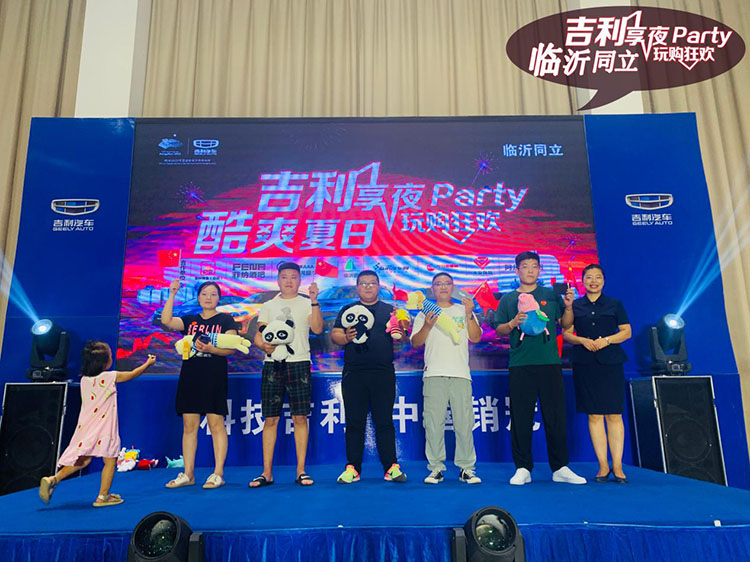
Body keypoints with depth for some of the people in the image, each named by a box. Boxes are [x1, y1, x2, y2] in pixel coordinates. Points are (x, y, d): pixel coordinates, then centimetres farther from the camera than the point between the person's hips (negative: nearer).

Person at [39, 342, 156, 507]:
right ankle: (102, 497, 12)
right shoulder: (111, 377, -11)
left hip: (85, 427, 6)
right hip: (104, 429, -6)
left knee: (82, 460, 16)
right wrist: (148, 363, 20)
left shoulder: (84, 379, 5)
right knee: (110, 461, 8)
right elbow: (132, 374, 4)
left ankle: (53, 479, 0)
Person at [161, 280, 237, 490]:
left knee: (216, 424, -4)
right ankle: (188, 474, 15)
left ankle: (218, 474, 1)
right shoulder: (189, 320, 15)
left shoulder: (226, 320, 4)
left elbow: (231, 348, -5)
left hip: (214, 378, -4)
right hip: (190, 377, 4)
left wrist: (210, 349, -21)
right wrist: (172, 295, -5)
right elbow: (166, 321, -2)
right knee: (189, 426, 7)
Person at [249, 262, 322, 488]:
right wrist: (264, 346, -10)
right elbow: (258, 336, 12)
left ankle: (301, 471, 8)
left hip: (299, 364, -2)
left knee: (300, 417, -1)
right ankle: (267, 473, 10)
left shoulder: (307, 304, 8)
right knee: (270, 419, 2)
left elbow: (317, 329, -8)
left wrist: (314, 301, -17)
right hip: (272, 364, 2)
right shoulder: (268, 306, 16)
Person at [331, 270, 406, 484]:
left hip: (383, 373, 0)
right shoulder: (347, 310, 15)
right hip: (353, 374, 1)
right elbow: (334, 335, 7)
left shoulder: (389, 310, 14)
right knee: (354, 422, 4)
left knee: (384, 421, 1)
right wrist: (346, 337, -14)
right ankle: (352, 468, 11)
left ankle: (391, 467, 6)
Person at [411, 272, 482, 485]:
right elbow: (416, 342, 7)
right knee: (433, 424, -2)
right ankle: (436, 468, 8)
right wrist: (427, 325, -10)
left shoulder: (464, 311, 18)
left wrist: (469, 315, -6)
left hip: (460, 374, 1)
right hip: (434, 375, 0)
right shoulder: (424, 313, 16)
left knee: (464, 423, -1)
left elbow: (476, 338, 7)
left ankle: (466, 468, 9)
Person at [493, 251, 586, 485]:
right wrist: (513, 324, -11)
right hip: (520, 365, 0)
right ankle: (523, 468, 11)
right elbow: (499, 329, 8)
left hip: (550, 362, 1)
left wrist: (568, 306, -7)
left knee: (556, 416, 4)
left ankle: (560, 468, 15)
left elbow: (566, 324, 11)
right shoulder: (508, 299, 12)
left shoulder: (551, 295, 13)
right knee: (521, 417, 2)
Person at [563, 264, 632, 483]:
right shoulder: (574, 306, 9)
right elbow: (566, 334, 8)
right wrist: (582, 340, -10)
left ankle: (617, 465, 6)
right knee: (594, 415, 2)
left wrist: (607, 340, -11)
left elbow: (626, 331, 6)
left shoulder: (615, 304, 8)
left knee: (614, 414, -2)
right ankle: (603, 465, 9)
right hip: (584, 364, 1)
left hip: (610, 362, 0)